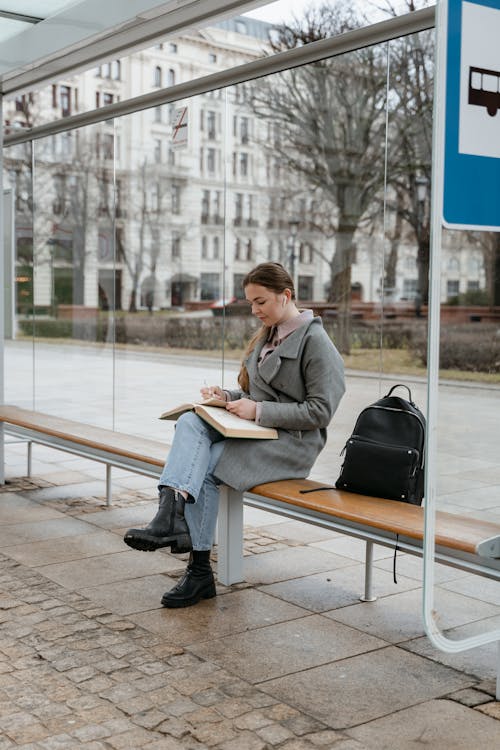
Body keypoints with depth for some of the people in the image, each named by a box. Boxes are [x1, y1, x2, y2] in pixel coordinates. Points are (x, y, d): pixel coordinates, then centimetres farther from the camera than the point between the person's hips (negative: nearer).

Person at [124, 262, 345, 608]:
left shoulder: (315, 341, -8)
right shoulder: (267, 336, 18)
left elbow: (320, 410, -14)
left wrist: (258, 411, -19)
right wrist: (227, 397, 2)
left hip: (293, 441, -7)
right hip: (256, 431, 7)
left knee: (204, 466, -24)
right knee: (190, 422, -22)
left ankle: (200, 572, -20)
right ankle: (171, 513, -37)